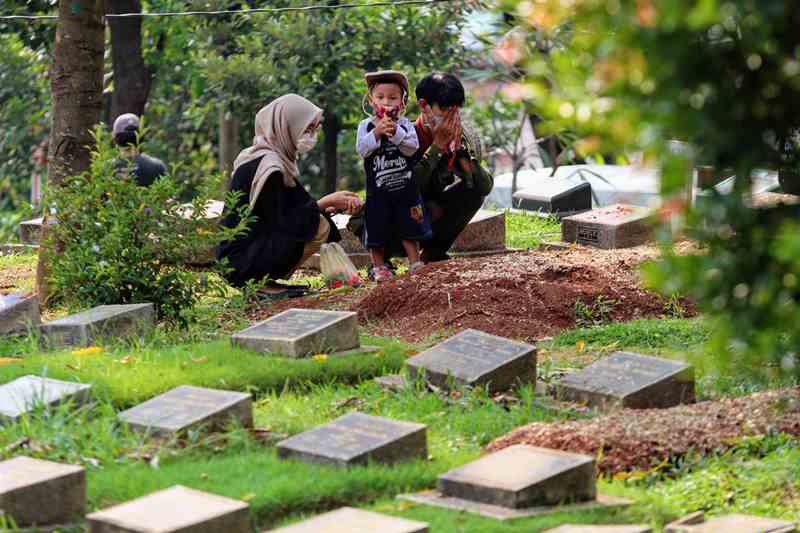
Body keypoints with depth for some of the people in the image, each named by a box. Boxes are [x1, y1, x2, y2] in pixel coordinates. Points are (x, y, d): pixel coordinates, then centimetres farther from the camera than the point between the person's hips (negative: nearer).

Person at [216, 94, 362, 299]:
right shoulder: (267, 166, -17)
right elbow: (283, 222, -20)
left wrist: (331, 205, 1)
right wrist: (324, 203, -12)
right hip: (242, 262, -10)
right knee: (320, 227, -16)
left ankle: (262, 282, 7)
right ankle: (262, 284, -10)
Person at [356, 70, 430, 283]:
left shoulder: (405, 125, 1)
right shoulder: (366, 126, -2)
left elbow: (412, 147, -13)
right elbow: (361, 149, -15)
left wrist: (395, 132, -25)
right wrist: (377, 132, -27)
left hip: (404, 187, 1)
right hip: (377, 190, -1)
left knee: (409, 227, 7)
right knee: (376, 231, 4)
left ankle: (415, 263, 17)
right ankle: (379, 267, 15)